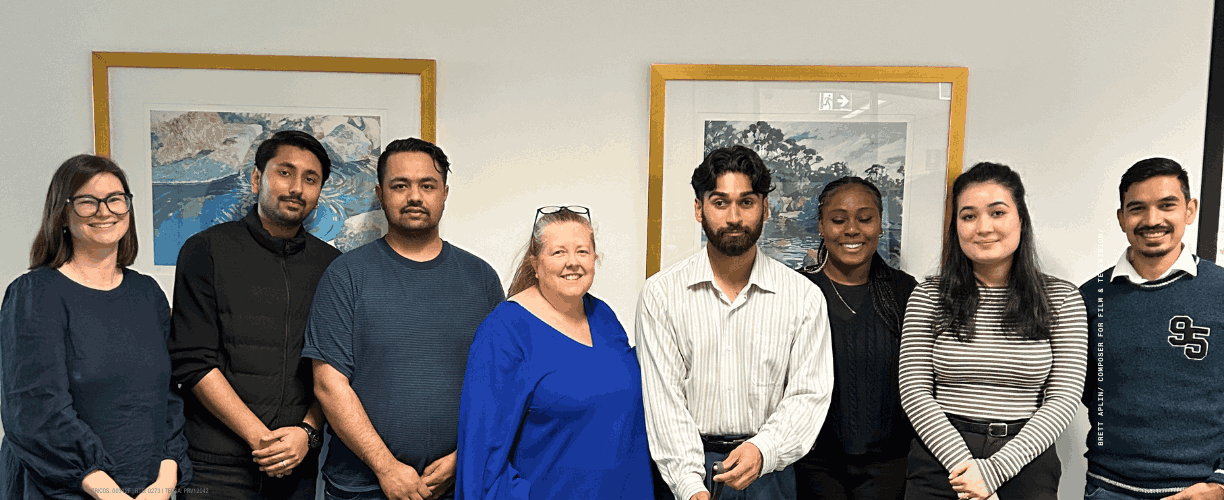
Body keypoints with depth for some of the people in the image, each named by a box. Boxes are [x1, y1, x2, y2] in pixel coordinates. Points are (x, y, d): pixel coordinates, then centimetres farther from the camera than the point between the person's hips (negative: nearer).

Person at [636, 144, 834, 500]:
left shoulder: (804, 297, -2)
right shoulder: (660, 294, -5)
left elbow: (809, 394, -5)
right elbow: (663, 398, -9)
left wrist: (763, 449, -22)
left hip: (769, 467, 1)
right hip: (685, 469, 0)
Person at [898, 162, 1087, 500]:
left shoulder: (1062, 299, 0)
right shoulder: (928, 297, 0)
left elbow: (1063, 399, -5)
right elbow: (914, 391, -3)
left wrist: (994, 469, -14)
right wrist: (964, 464, -15)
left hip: (1025, 463, 0)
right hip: (941, 460, 0)